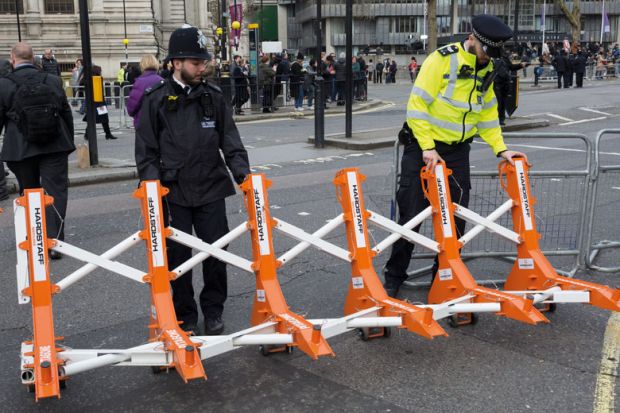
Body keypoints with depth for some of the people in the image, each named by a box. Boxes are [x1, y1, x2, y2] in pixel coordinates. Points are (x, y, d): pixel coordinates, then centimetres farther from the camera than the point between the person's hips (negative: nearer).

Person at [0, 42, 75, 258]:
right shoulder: (53, 81, 1)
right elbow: (67, 115, 7)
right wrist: (69, 143, 18)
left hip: (21, 151, 0)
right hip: (55, 148, 0)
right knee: (55, 192, 1)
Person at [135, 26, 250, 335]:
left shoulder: (214, 97, 4)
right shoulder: (156, 100, -2)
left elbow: (231, 142, 6)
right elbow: (146, 151, 0)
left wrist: (242, 175, -6)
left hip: (211, 191, 2)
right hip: (174, 193, -2)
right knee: (178, 256, 6)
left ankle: (213, 310, 26)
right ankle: (184, 316, 23)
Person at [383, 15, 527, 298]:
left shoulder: (486, 70, 7)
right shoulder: (442, 60, -14)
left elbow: (487, 114, 14)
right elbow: (417, 105, -17)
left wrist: (500, 149, 3)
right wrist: (427, 147, -21)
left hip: (457, 151, 5)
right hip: (424, 148, -5)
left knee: (456, 218, 4)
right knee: (411, 215, -1)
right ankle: (394, 278, 14)